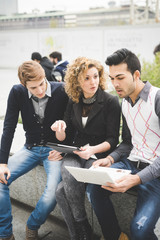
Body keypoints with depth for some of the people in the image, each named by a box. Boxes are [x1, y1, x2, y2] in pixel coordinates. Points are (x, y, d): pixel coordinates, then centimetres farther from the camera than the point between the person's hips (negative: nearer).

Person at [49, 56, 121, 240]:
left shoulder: (111, 102, -5)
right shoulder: (74, 102, 9)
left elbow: (113, 140, -6)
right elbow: (64, 138, 11)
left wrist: (92, 150, -23)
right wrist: (60, 129, -12)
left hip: (99, 155, -4)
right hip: (75, 154, 4)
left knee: (62, 191, -27)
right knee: (68, 176, -31)